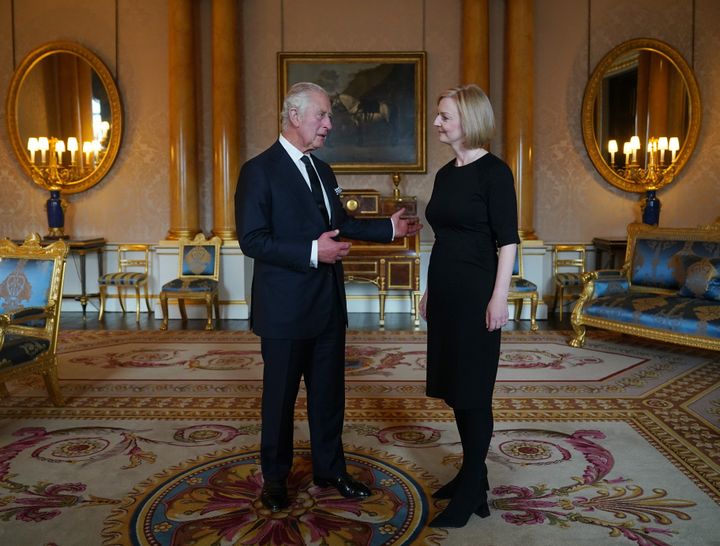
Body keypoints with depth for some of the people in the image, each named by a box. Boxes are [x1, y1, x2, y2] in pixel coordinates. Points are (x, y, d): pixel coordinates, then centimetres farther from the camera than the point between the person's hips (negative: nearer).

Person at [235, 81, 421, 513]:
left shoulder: (322, 169, 12)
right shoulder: (260, 170, -12)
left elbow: (341, 223, 21)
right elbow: (252, 239, -18)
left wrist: (388, 228, 10)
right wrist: (311, 252, -26)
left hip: (329, 304, 7)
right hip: (285, 308, -7)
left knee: (329, 391, 17)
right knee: (280, 396, 9)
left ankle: (330, 468, 34)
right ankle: (275, 477, 29)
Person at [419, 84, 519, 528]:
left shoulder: (493, 171, -10)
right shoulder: (446, 173, 12)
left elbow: (508, 240, -13)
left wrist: (500, 297, -18)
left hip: (476, 293, -8)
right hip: (445, 290, 8)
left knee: (472, 389, 0)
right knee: (453, 384, 14)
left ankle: (471, 492, 13)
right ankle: (473, 473, 29)